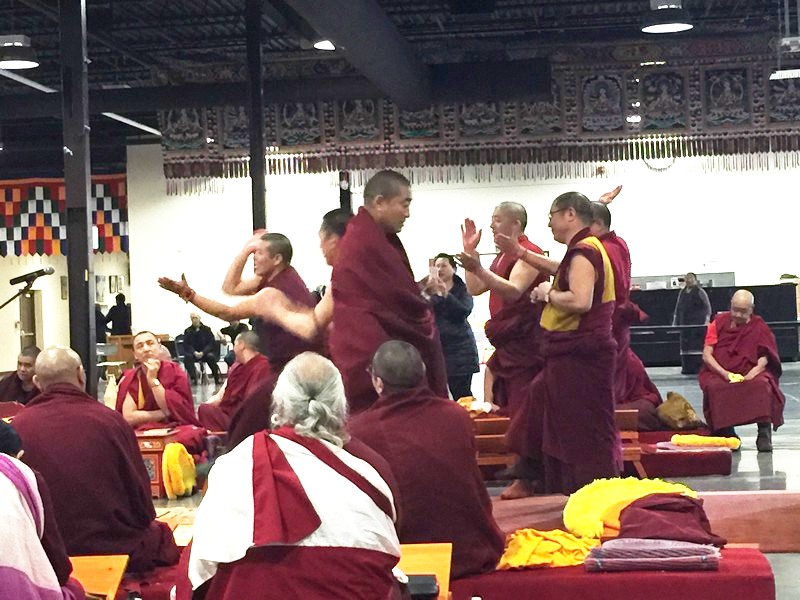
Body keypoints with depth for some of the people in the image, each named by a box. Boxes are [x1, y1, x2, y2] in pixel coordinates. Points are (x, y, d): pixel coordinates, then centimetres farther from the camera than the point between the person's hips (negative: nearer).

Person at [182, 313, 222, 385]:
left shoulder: (206, 329, 3)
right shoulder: (187, 331, 6)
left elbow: (211, 343, -3)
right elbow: (186, 345, -2)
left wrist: (203, 352, -19)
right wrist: (194, 352, -21)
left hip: (205, 352, -1)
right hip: (193, 353, 1)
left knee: (211, 356, -33)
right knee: (187, 357, -32)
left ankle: (217, 378, -25)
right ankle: (193, 378, -33)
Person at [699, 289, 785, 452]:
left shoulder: (760, 327, 6)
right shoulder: (718, 323, 6)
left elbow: (764, 358, -3)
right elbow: (706, 355, 0)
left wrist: (752, 374, -24)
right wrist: (724, 373, -17)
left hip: (750, 373, 0)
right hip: (719, 373, 0)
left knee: (762, 385, -34)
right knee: (714, 387, -34)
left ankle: (764, 433, -27)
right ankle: (727, 433, -23)